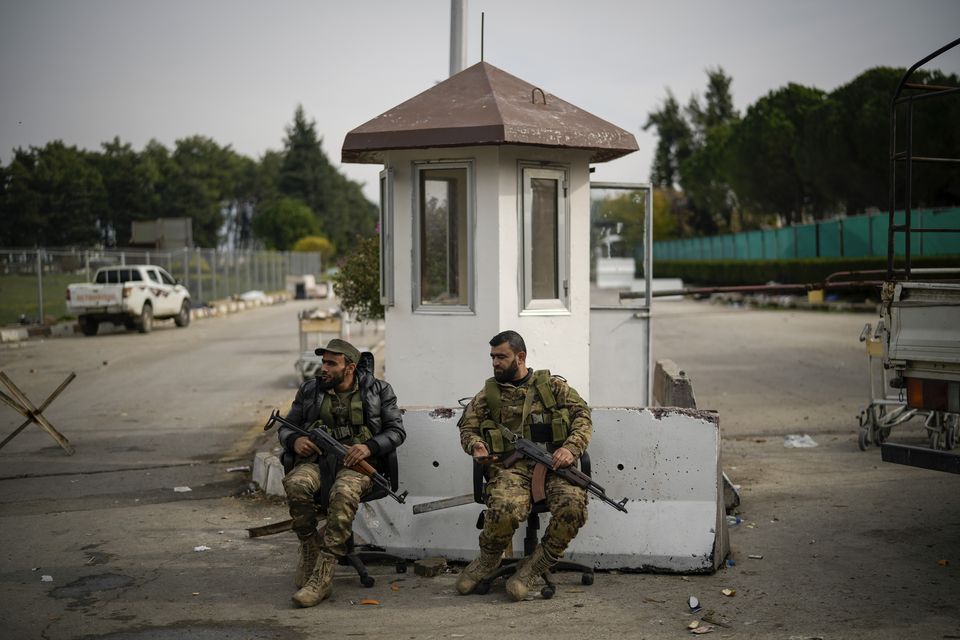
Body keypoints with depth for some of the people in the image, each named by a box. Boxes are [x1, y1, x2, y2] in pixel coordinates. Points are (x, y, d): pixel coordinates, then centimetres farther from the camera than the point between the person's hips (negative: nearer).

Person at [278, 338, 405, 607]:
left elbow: (397, 430, 6)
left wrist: (369, 447, -13)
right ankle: (310, 550, -13)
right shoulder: (310, 390, 12)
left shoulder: (378, 391, 7)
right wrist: (295, 441, -6)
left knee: (344, 493, -38)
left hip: (358, 462, -2)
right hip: (317, 458, 3)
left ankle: (322, 576, -38)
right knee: (296, 484, -34)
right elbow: (286, 428, 18)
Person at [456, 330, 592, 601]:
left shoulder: (553, 385, 15)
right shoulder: (487, 395, 19)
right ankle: (488, 560, -1)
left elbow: (583, 415, 9)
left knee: (573, 505, -33)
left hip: (554, 463, 0)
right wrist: (476, 444, -4)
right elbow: (467, 427, 21)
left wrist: (571, 448, -8)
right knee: (505, 510, -35)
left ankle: (536, 565, -10)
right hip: (511, 467, 0)